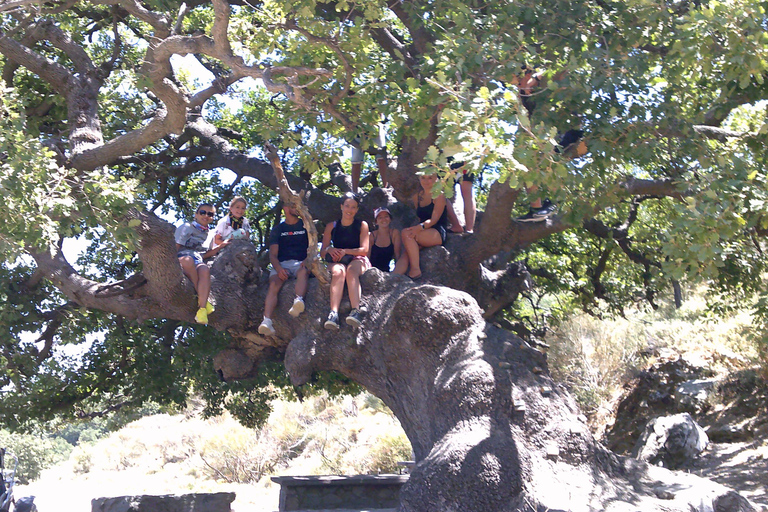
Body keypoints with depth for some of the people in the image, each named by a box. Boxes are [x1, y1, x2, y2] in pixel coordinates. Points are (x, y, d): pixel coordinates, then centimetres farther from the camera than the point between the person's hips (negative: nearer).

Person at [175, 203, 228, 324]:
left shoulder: (208, 234, 26)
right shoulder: (186, 227, 11)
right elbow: (175, 247, 2)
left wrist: (220, 247, 15)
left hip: (197, 262, 3)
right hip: (181, 259, -3)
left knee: (205, 270, -36)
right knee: (188, 260, -41)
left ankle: (202, 308, -47)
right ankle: (201, 297, -32)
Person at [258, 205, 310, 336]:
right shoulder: (277, 229, 18)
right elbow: (273, 254, 7)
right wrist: (278, 268, -15)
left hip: (300, 263, 0)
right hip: (281, 264, 0)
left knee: (303, 272, -37)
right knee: (274, 284, -30)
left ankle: (298, 301, -66)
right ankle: (266, 321, -49)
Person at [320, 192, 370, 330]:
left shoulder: (362, 225, 11)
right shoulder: (331, 227, 15)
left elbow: (364, 250, 0)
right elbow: (322, 253, 10)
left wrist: (345, 251, -15)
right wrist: (329, 249, -14)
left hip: (357, 260, -1)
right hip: (337, 261, 1)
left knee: (351, 270, -38)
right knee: (338, 272, -36)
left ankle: (356, 311, -55)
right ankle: (333, 313, -55)